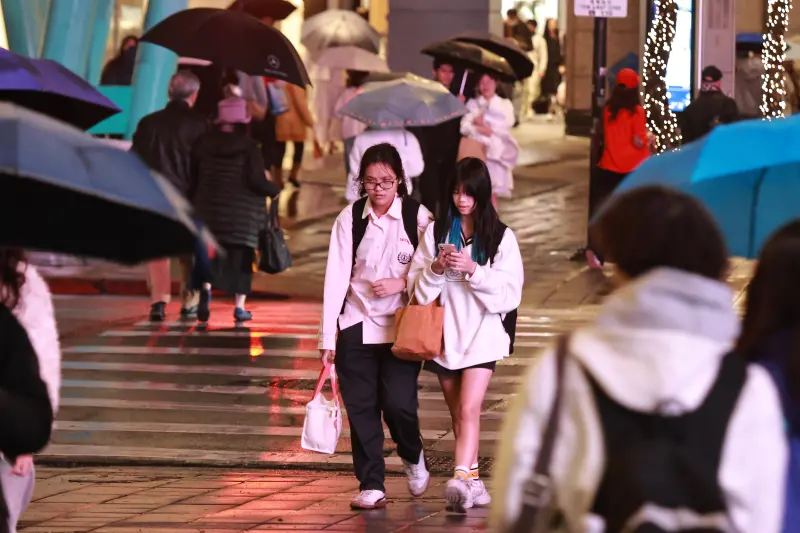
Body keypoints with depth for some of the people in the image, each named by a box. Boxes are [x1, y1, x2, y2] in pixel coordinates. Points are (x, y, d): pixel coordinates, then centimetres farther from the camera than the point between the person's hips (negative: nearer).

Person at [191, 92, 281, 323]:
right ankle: (240, 307, 8)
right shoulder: (248, 146, -10)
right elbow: (257, 181, -13)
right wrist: (274, 190, 6)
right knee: (241, 258, 8)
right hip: (242, 213, -2)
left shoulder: (205, 143, 0)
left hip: (209, 209, 2)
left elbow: (193, 174, 4)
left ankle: (205, 287, -22)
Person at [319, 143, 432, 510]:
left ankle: (413, 458, 21)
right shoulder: (350, 219, 1)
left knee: (398, 403, -10)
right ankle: (371, 486, 8)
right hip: (356, 326, 2)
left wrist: (402, 283, -16)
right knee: (361, 407, 0)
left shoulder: (418, 217, -3)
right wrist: (328, 336, -5)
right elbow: (336, 276, -1)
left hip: (402, 328, -2)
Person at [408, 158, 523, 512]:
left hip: (481, 333, -4)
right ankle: (473, 481, 21)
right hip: (445, 333, 4)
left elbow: (509, 292, -9)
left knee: (469, 409, -17)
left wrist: (474, 270, -22)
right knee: (457, 413, 12)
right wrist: (436, 268, -17)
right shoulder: (436, 232, 3)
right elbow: (418, 290, 3)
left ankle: (461, 479, -27)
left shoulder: (501, 238, -4)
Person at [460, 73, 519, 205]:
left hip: (495, 152, -1)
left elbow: (507, 124, -4)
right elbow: (464, 127, 1)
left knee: (492, 193, -5)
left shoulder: (504, 104, 11)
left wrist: (484, 121, -5)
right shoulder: (472, 104, 12)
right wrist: (478, 129, -15)